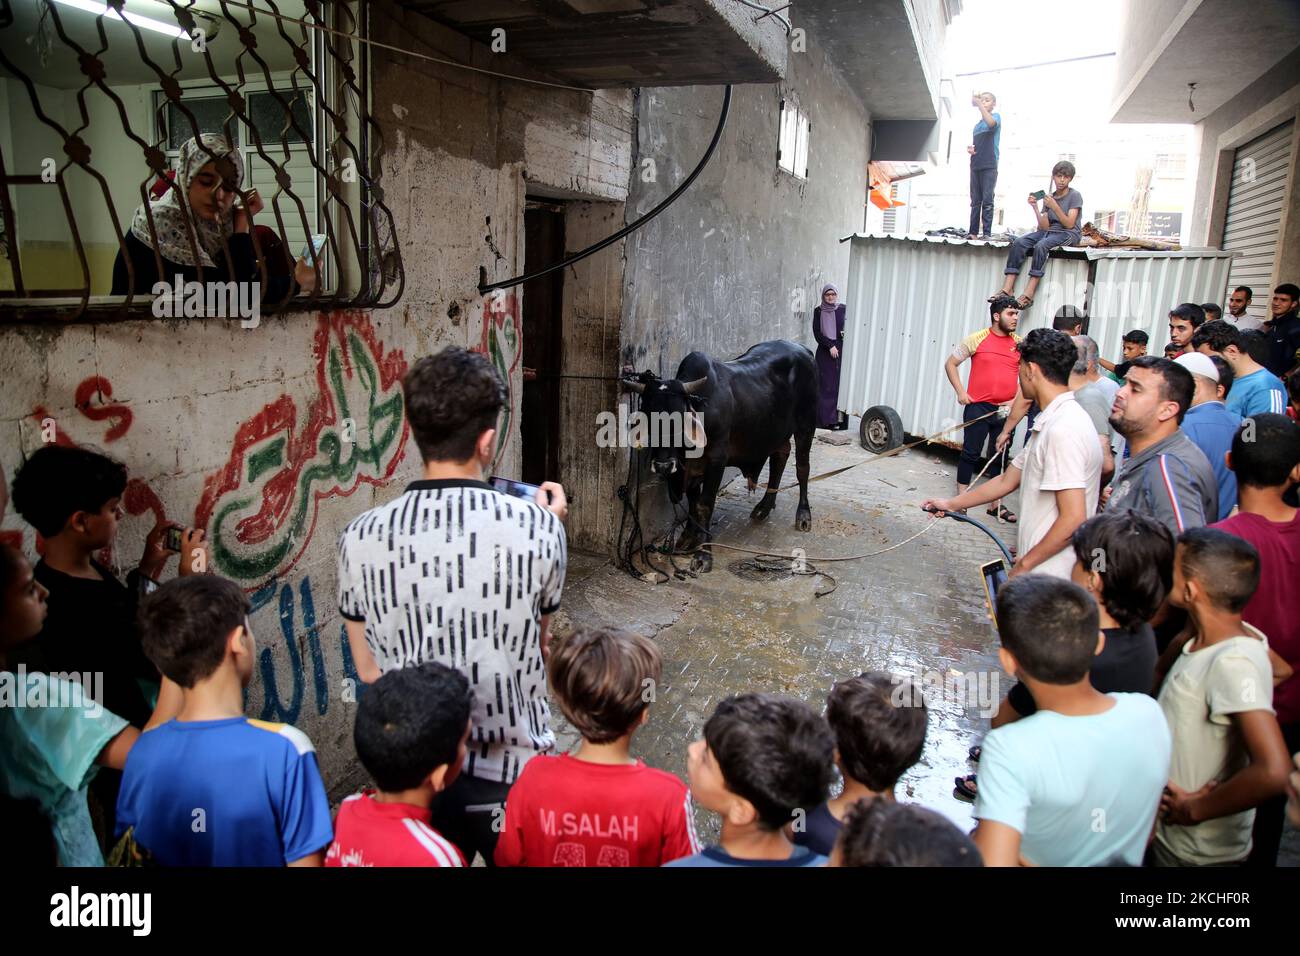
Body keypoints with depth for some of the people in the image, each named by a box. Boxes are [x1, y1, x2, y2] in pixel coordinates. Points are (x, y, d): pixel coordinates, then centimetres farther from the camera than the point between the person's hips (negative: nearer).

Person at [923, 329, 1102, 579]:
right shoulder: (1049, 423, 11)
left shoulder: (1063, 429, -21)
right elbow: (1007, 481, 20)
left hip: (1048, 577, -9)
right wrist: (953, 503, 26)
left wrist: (1025, 564, -15)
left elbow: (1073, 518, -25)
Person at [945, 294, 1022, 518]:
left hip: (1006, 410, 3)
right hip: (978, 407, -3)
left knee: (999, 457, 11)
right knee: (971, 453, 2)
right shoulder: (976, 339, -4)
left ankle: (996, 504, 20)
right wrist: (960, 392, -4)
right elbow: (950, 364, 2)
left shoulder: (1021, 344, 5)